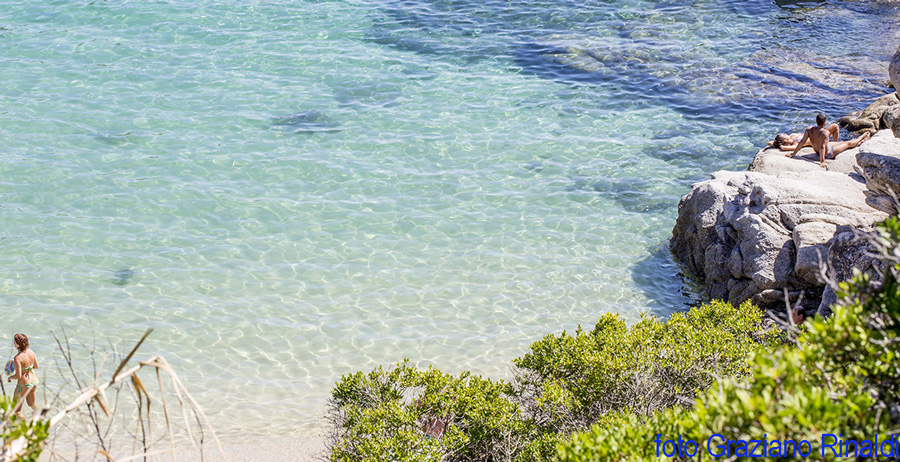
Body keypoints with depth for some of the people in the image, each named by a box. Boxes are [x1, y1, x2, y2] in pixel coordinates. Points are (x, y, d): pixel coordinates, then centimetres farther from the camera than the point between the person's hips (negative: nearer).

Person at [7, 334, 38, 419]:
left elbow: (18, 376, -25)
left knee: (17, 410, 13)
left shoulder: (17, 358, -27)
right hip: (34, 382, 7)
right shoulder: (31, 352, -7)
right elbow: (36, 366, 7)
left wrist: (10, 377, -5)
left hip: (24, 385, -7)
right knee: (31, 404, 29)